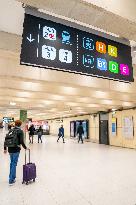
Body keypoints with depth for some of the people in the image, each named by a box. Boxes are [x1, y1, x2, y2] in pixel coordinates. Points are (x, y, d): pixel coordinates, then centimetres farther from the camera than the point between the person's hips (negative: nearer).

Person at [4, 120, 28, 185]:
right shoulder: (20, 131, -10)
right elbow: (21, 141, -17)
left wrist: (5, 148, 18)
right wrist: (25, 148, -3)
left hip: (10, 149, 6)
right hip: (16, 150, -6)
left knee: (12, 163, 21)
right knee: (14, 164, 3)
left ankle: (11, 177, 32)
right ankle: (11, 180, 9)